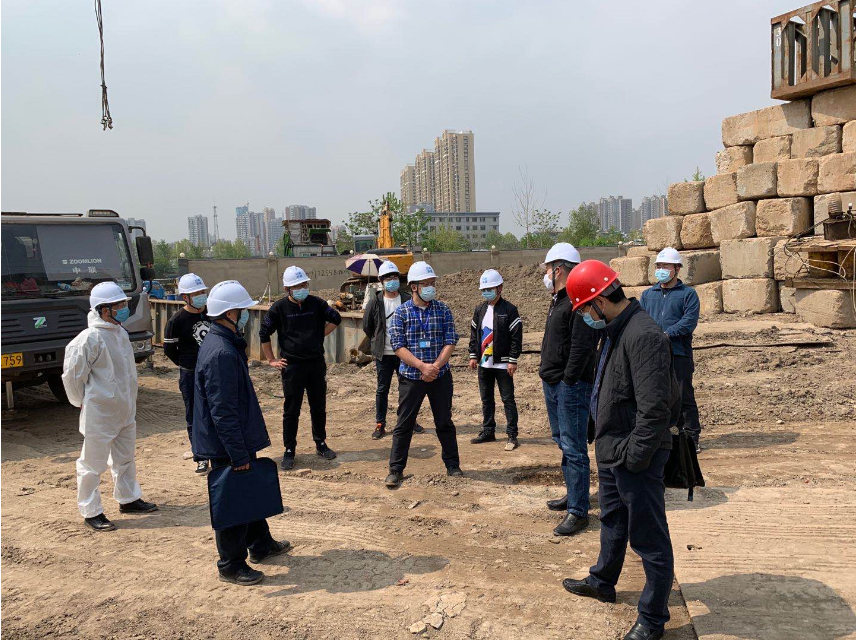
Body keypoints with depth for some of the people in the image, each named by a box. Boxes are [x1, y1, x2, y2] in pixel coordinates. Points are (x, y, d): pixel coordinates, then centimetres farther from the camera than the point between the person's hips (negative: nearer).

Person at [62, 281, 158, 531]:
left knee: (125, 459, 22)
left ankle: (128, 499, 38)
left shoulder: (121, 333, 6)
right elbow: (72, 375, -16)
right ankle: (91, 512, 17)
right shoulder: (89, 339, -21)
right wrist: (84, 402, -5)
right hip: (99, 415, -9)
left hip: (125, 412, 9)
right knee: (93, 464, 5)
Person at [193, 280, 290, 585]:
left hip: (239, 441, 11)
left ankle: (261, 544, 40)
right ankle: (231, 565, 18)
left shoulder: (224, 344, 8)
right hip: (228, 447, -11)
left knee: (250, 493, 23)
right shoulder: (221, 353, -26)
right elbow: (222, 412, -27)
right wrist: (239, 455, -23)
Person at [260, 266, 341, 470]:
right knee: (291, 410, 3)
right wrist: (271, 360, 0)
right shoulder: (279, 308, -7)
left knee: (319, 407, 12)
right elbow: (264, 334, 0)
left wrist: (321, 335, 7)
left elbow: (335, 319, 15)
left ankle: (321, 444, 28)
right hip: (292, 366, -3)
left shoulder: (316, 303, 0)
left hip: (317, 363, 3)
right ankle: (289, 451, 13)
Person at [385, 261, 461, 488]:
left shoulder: (442, 310, 3)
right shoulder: (402, 312, -2)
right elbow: (398, 346, -9)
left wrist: (436, 366, -14)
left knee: (445, 422, 11)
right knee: (404, 424, 2)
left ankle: (453, 465, 24)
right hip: (411, 376, -1)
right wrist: (422, 366, -17)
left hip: (440, 375, 2)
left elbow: (450, 341, -2)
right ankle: (396, 470, 11)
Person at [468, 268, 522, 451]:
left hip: (502, 364, -6)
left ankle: (512, 435, 6)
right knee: (486, 399, 14)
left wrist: (513, 360, -14)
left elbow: (516, 336, -10)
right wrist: (473, 355, 9)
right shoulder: (480, 310, 10)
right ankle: (488, 431, 26)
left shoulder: (509, 310, -8)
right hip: (484, 363, 6)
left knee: (508, 399, -1)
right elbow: (473, 333, 16)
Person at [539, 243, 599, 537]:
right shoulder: (558, 300, 16)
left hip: (571, 386, -11)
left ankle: (578, 510, 0)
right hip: (553, 384, 11)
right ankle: (573, 493, 34)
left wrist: (568, 381, -20)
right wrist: (548, 374, 16)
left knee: (573, 447, -6)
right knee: (563, 441, 20)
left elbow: (581, 347, -23)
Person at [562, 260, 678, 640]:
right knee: (612, 522, 28)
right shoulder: (614, 331, 8)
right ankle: (603, 582, 48)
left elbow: (654, 409, -27)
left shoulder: (643, 336, -25)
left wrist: (634, 456, -21)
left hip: (635, 457, -10)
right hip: (611, 450, 10)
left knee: (648, 537, 5)